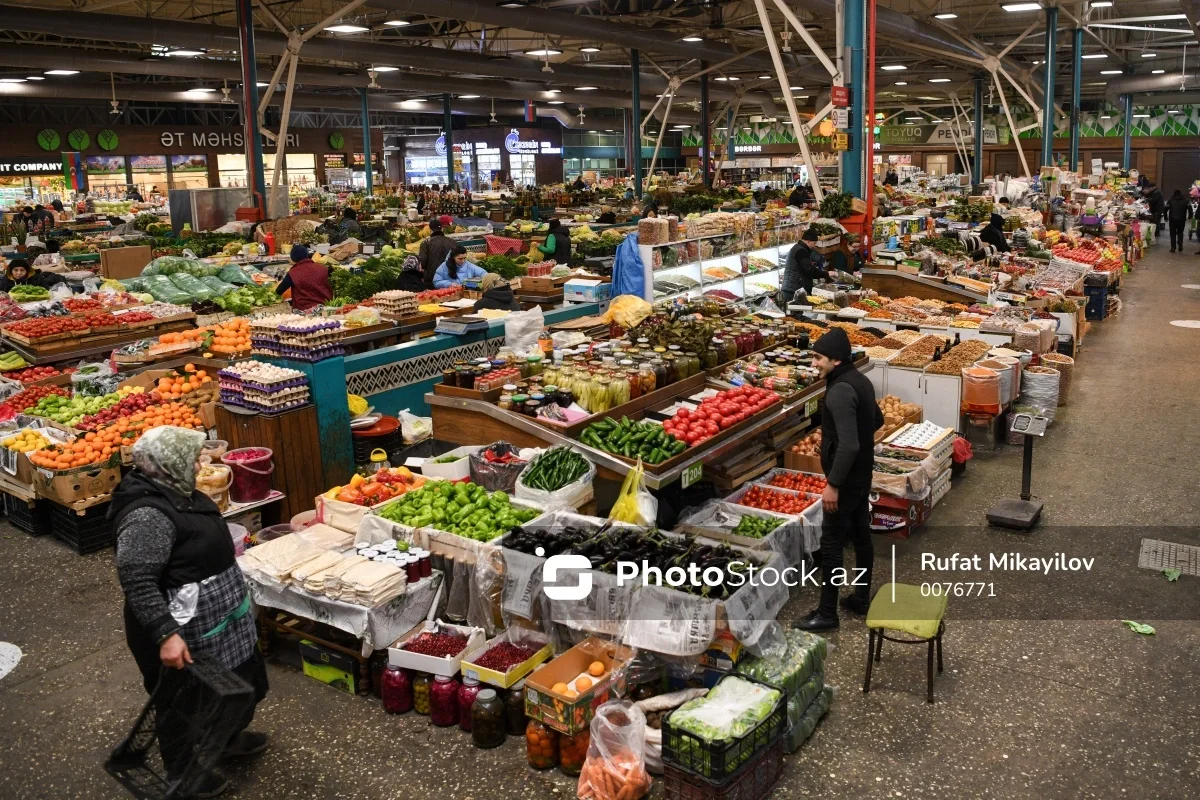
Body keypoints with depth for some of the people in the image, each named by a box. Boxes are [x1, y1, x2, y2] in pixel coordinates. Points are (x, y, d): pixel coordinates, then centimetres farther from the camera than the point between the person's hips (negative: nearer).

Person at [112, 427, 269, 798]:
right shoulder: (148, 513, -29)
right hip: (184, 633, -10)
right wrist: (166, 634, -34)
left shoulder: (174, 491, 3)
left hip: (212, 621, 10)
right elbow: (136, 581, -32)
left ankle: (225, 737, 47)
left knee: (231, 683, 25)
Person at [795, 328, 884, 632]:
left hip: (846, 477, -10)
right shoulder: (860, 380, 5)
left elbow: (849, 445, -31)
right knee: (861, 535, 18)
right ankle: (862, 598, 31)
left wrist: (833, 484, -26)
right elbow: (877, 420, 21)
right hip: (862, 472, 10)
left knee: (831, 542, -1)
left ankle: (827, 613, 7)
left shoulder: (840, 391, -25)